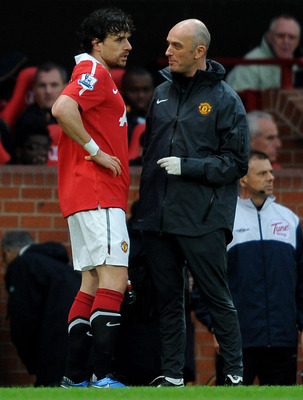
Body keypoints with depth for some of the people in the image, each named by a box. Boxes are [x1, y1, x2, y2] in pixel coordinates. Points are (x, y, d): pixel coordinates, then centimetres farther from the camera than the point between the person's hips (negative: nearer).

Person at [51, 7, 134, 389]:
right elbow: (62, 109, -27)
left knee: (92, 283, 10)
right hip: (97, 195, -11)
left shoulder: (97, 77, 22)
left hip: (90, 197, 11)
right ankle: (101, 376, -22)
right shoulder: (95, 74, -10)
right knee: (113, 280, -15)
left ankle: (75, 376, 10)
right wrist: (97, 152, -20)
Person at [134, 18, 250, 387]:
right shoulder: (161, 93, 12)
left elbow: (236, 162, -5)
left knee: (215, 295, -1)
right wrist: (143, 198, 11)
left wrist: (187, 166, -13)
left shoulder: (224, 99, -3)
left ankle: (235, 371, 6)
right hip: (157, 216, 5)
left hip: (202, 219, -5)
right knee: (168, 297, 9)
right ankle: (172, 373, 14)